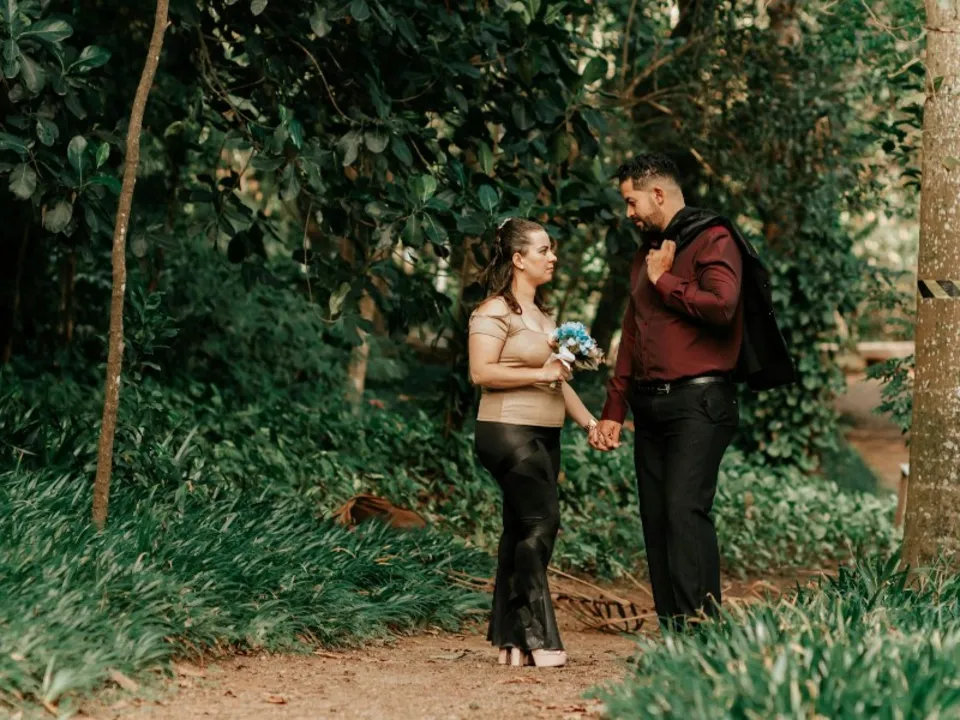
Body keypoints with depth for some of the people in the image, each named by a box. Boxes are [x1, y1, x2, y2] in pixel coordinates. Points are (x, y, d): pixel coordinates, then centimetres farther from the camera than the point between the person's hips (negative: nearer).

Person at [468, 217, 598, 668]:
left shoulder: (541, 313, 20)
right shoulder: (494, 312, -8)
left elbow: (556, 379, 25)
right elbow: (481, 373, -18)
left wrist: (588, 421, 18)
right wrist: (539, 373, -17)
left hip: (543, 436, 9)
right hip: (509, 432, -9)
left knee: (521, 531, 6)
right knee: (539, 525, -14)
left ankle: (511, 642, 8)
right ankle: (538, 639, -11)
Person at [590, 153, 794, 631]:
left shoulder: (713, 239, -3)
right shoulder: (646, 255, 22)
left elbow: (721, 304, -20)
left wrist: (664, 281, -6)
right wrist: (613, 411, 18)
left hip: (698, 400, -8)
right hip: (650, 407, 8)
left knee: (685, 509, -19)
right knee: (656, 520, 4)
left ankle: (701, 624, -20)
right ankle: (674, 633, 6)